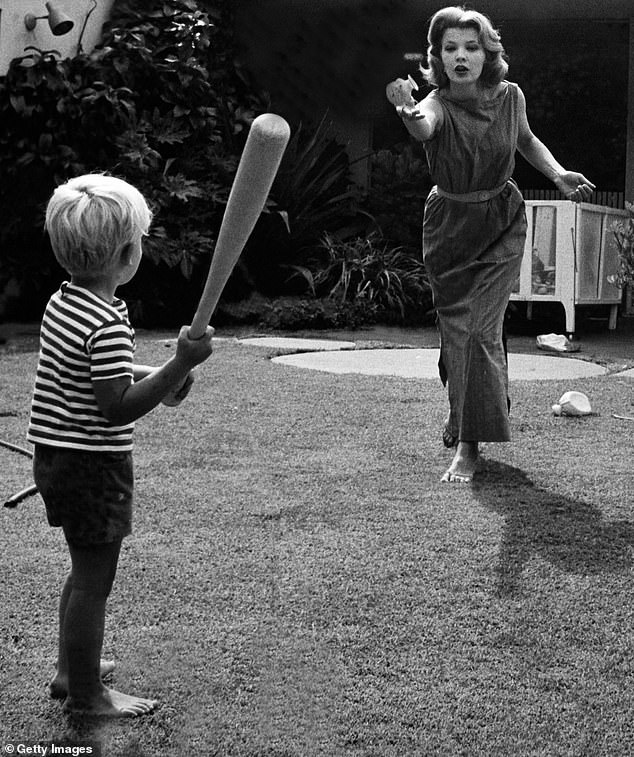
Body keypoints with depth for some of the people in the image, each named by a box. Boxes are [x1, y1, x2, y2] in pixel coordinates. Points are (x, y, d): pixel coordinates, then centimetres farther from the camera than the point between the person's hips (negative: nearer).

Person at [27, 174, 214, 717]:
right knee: (94, 581, 3)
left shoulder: (61, 303, 6)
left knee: (86, 571, 23)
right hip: (94, 466, -9)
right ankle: (86, 694, 15)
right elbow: (118, 408, -26)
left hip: (56, 457, 9)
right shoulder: (108, 323, -23)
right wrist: (180, 366, -28)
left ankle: (72, 668, 36)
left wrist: (155, 377, 12)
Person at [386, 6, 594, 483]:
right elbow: (424, 127, -46)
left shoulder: (510, 96, -9)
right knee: (456, 329, 5)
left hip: (502, 223, 0)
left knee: (482, 328, -9)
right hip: (450, 226, 0)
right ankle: (460, 412, 32)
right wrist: (409, 114, -69)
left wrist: (558, 174, -2)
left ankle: (468, 445, -6)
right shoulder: (438, 105, -19)